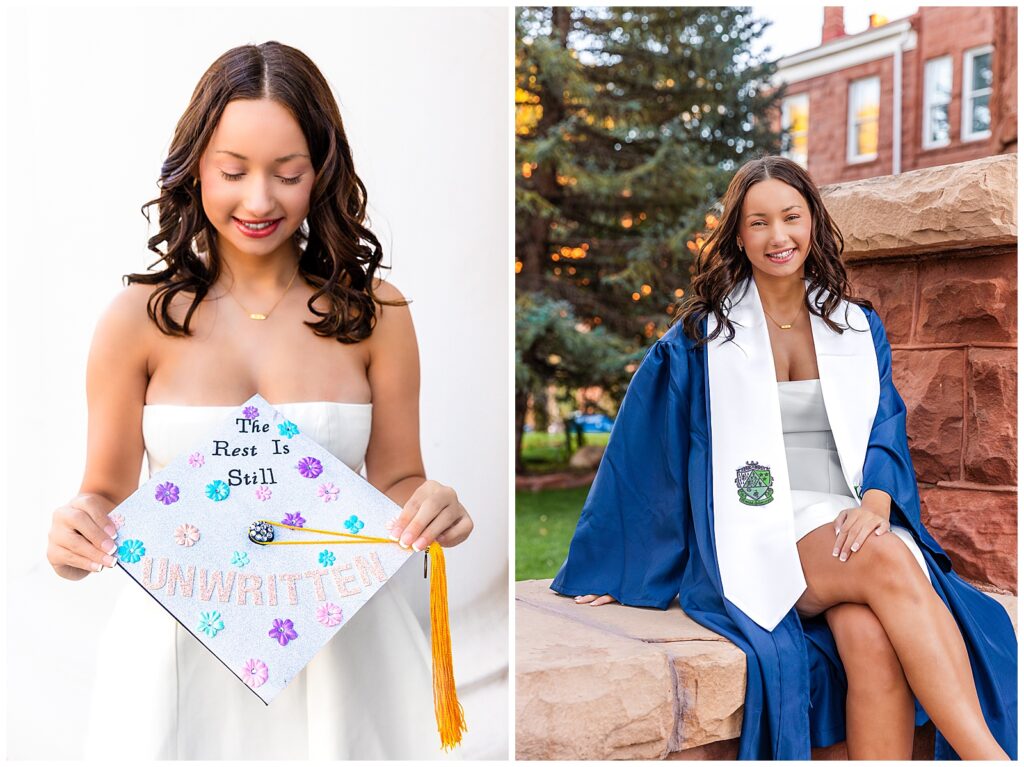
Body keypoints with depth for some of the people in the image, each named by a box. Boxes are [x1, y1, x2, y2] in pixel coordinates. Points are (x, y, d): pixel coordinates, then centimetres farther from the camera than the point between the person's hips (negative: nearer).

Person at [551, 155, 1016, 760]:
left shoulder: (860, 328, 17)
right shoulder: (704, 334, 7)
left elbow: (886, 431, 10)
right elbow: (641, 456, 8)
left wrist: (875, 502, -13)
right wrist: (610, 571, 9)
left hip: (853, 525, 3)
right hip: (758, 540, -3)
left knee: (875, 637, -32)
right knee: (889, 563, -33)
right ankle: (992, 756, -33)